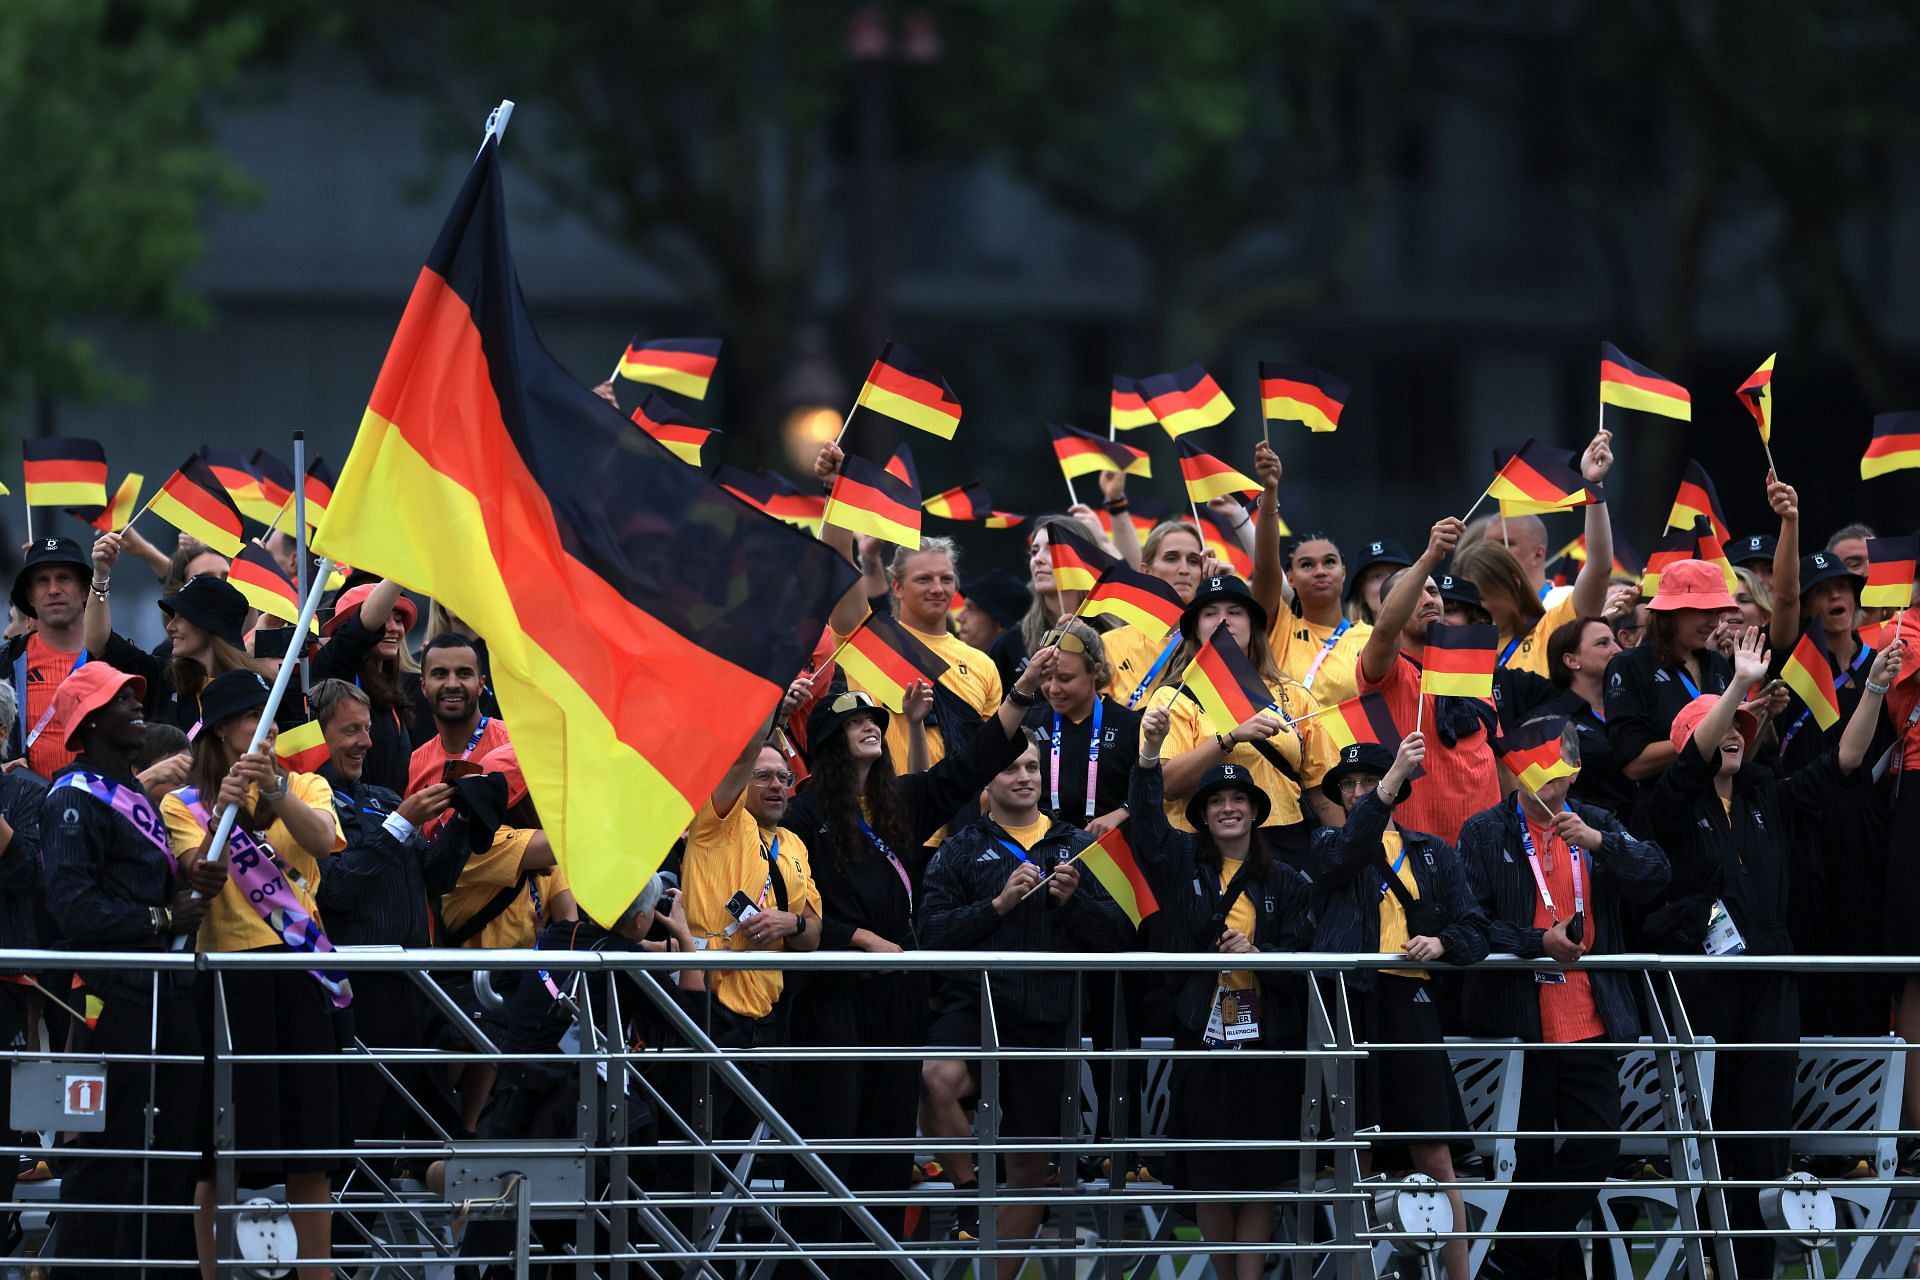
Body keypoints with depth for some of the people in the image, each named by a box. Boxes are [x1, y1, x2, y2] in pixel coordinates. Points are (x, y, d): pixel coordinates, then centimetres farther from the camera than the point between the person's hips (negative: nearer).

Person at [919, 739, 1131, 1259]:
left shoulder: (1078, 846, 13)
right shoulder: (960, 850, 9)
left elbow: (1120, 933, 6)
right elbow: (933, 931, -4)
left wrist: (1074, 901, -10)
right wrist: (999, 904, -13)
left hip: (1048, 1020, 2)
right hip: (977, 1000, -2)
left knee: (1030, 1161, 7)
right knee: (938, 1077, -36)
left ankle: (1002, 1275, 19)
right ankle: (968, 1195, -15)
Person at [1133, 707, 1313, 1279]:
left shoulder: (1286, 883, 8)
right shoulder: (1183, 866, 7)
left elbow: (1303, 958, 6)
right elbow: (1146, 827, -11)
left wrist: (1257, 954, -15)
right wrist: (1150, 756, -25)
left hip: (1267, 1041, 0)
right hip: (1201, 1035, 0)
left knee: (1259, 1173, -1)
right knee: (1208, 1174, 2)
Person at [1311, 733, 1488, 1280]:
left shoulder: (1433, 853, 17)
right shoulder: (1327, 846, 12)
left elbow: (1474, 930, 13)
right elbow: (1347, 850, -13)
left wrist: (1440, 942, -10)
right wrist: (1395, 775, -24)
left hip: (1409, 1004, 1)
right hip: (1348, 1006, -1)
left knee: (1436, 1159, -3)